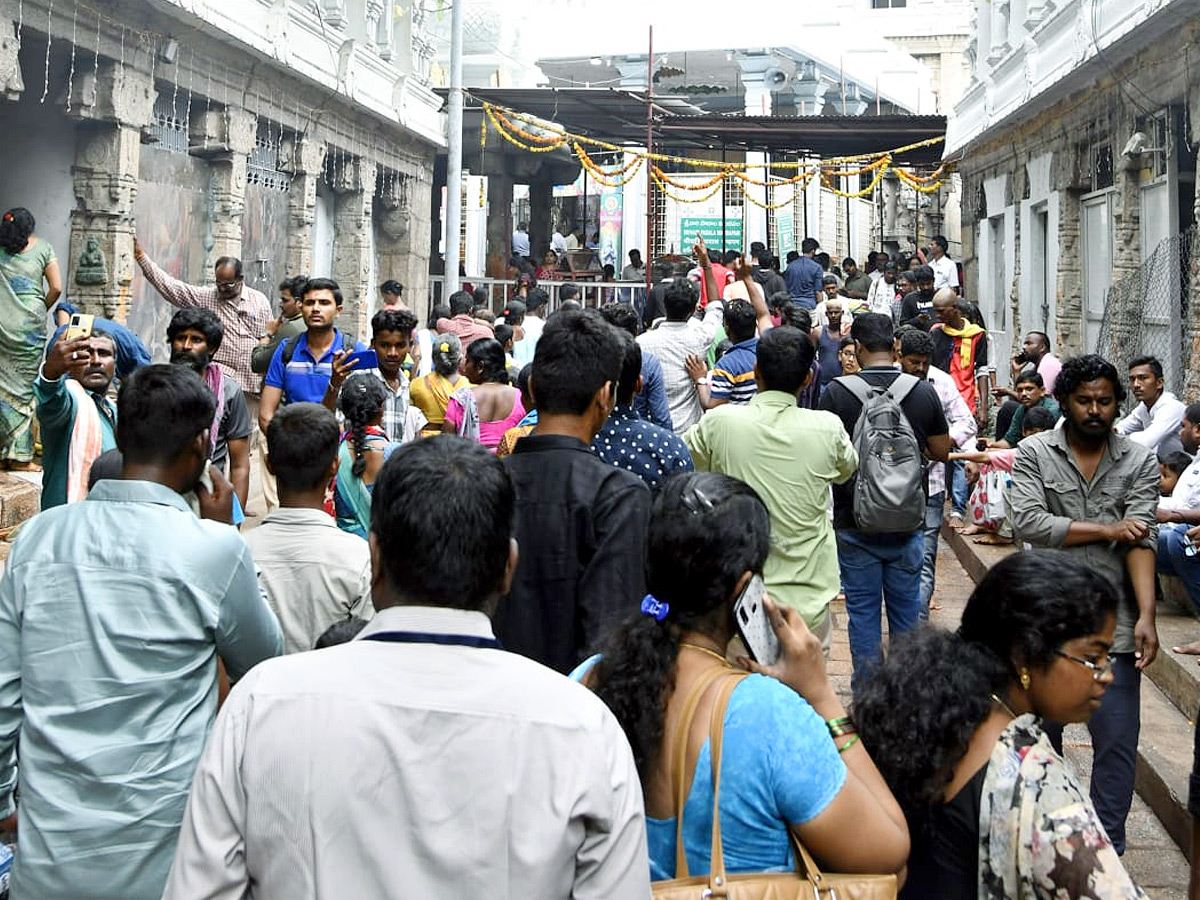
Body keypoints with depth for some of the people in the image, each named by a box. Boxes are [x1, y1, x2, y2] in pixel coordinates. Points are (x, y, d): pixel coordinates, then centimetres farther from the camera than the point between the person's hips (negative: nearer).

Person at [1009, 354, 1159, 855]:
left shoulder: (1139, 463, 3)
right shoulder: (1034, 454, 0)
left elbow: (1141, 539, -8)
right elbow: (1028, 523, -14)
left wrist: (1146, 616, -19)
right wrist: (1106, 529, -11)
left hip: (1114, 622, 0)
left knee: (1117, 742, 0)